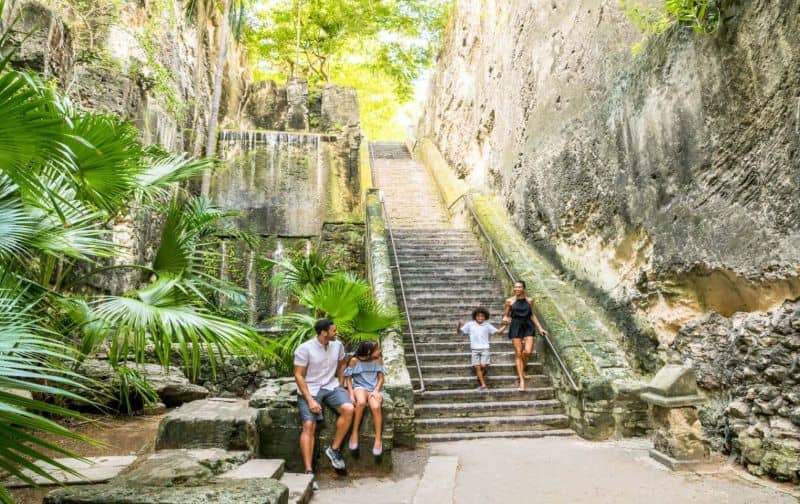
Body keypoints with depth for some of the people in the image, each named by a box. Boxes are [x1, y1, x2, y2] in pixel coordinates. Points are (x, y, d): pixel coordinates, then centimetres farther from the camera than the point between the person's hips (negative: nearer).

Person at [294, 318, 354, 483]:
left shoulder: (338, 345, 1)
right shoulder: (304, 349, -14)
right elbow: (299, 376, -13)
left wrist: (340, 384, 13)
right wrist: (310, 400, -20)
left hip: (331, 387, 4)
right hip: (310, 389, -4)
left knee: (348, 409, -22)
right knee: (309, 426, -19)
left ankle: (334, 449, -5)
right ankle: (309, 472, -15)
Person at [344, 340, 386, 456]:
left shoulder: (378, 360, 0)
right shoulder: (355, 361, -8)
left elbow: (381, 378, 4)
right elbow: (348, 378, -1)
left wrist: (376, 390, -13)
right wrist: (351, 394, -15)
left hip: (374, 389, 2)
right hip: (360, 387, -1)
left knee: (376, 407, -32)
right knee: (361, 402, -38)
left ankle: (378, 439, -19)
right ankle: (354, 433, -21)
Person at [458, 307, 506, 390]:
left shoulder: (487, 325, 6)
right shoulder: (470, 324, 4)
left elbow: (498, 331, 7)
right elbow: (459, 331, 6)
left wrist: (505, 325, -4)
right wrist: (460, 324, -11)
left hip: (485, 349, 0)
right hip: (474, 349, 0)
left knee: (484, 365, -13)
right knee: (477, 367, -4)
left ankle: (480, 379, 15)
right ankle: (483, 385, 5)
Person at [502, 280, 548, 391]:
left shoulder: (529, 300, 7)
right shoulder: (509, 301, 2)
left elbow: (532, 315, 16)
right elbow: (506, 315, 9)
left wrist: (540, 328, 13)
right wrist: (505, 319, -14)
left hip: (528, 326, 1)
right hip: (516, 326, -1)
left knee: (528, 352, -12)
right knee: (518, 353, -2)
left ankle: (521, 371, 19)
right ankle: (522, 380, 5)